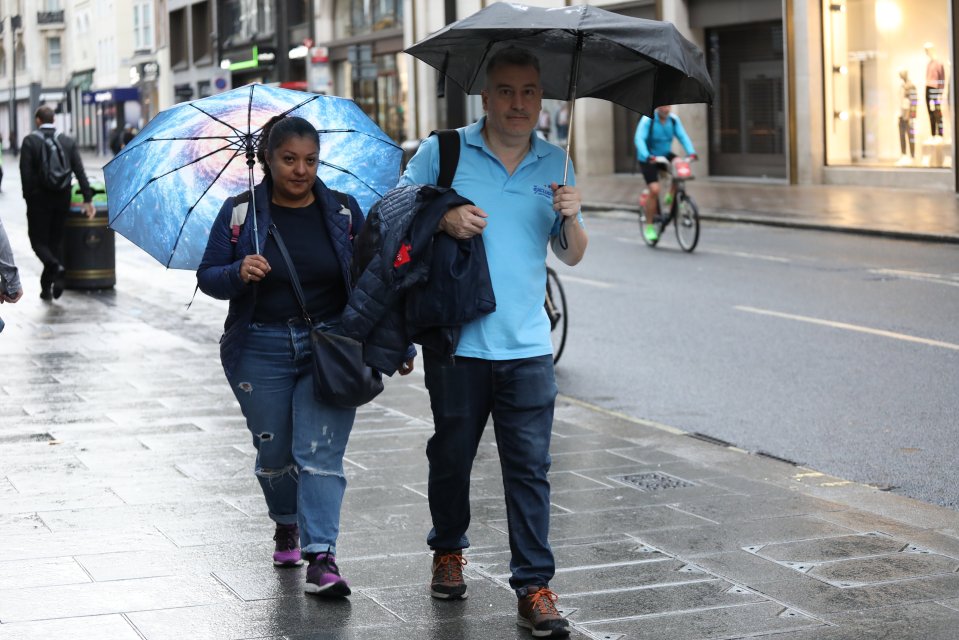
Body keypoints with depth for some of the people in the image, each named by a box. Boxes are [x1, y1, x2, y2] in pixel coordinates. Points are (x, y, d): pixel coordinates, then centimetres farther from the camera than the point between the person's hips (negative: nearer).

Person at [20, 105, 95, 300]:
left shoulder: (30, 141, -6)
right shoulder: (68, 141, 3)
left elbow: (26, 173, -12)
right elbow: (80, 171, -2)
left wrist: (28, 198, -5)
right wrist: (88, 199, -2)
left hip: (39, 198, -3)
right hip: (62, 198, 4)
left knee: (38, 240, 4)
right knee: (55, 241, 12)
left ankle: (55, 267, -24)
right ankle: (47, 287, 10)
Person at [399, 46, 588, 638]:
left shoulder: (555, 164, 10)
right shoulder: (444, 151, 2)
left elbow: (573, 256, 13)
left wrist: (571, 217, -9)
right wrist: (443, 217, -15)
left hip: (527, 345, 1)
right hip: (456, 339, -1)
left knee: (530, 467, -2)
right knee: (452, 455, 12)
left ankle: (535, 588, 2)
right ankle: (448, 551, 35)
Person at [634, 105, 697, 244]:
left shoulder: (673, 119, -7)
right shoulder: (648, 120, -20)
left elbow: (683, 136, -11)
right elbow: (639, 139, -28)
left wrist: (691, 152, -27)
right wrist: (648, 157, -43)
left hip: (665, 154, 4)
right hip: (648, 159, -4)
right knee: (654, 190, -18)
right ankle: (649, 226, -2)